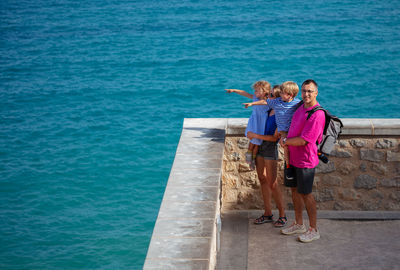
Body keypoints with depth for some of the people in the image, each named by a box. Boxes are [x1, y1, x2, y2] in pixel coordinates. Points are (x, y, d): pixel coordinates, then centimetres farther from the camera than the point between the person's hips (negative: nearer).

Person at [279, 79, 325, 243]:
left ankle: (313, 230, 12)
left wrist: (285, 142, -9)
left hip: (305, 160, -9)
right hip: (293, 157, 9)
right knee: (294, 189, 16)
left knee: (306, 194, -1)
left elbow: (303, 140, -24)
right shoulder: (301, 107, 7)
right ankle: (298, 224, 30)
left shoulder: (317, 114, -22)